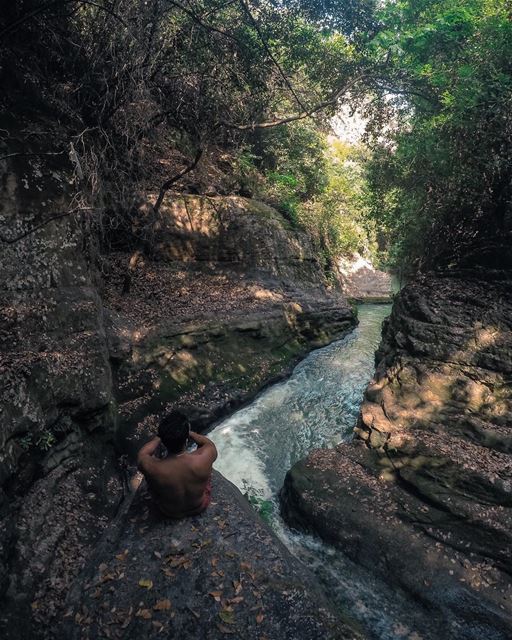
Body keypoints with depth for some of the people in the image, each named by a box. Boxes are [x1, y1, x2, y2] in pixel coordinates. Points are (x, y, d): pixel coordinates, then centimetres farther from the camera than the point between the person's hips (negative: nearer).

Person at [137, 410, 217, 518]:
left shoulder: (152, 467, -38)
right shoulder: (203, 458, -37)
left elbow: (142, 454, -11)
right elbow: (209, 443, -10)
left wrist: (163, 435, -4)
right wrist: (187, 433, -4)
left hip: (169, 512, 0)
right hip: (200, 507, 1)